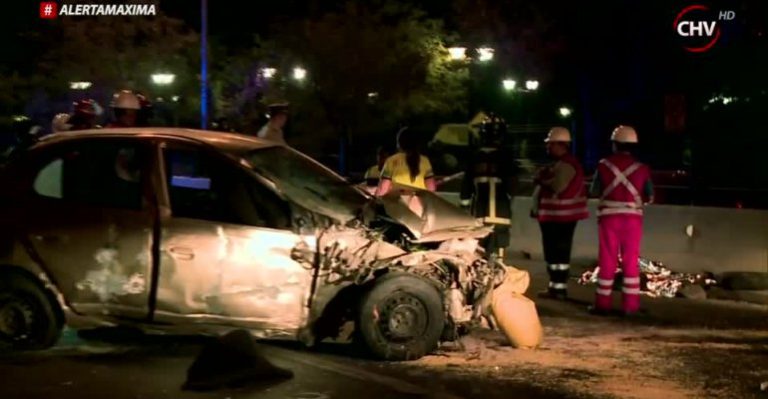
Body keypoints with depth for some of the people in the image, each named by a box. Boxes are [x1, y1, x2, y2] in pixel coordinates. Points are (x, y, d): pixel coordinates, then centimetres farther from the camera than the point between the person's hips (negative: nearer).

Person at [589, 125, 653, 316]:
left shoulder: (604, 165, -4)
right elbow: (650, 197, 2)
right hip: (633, 216, 1)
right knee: (631, 261, 8)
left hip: (609, 215, 0)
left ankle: (603, 303, 8)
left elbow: (595, 191, 4)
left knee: (607, 260, 6)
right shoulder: (642, 168, -2)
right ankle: (630, 304, 7)